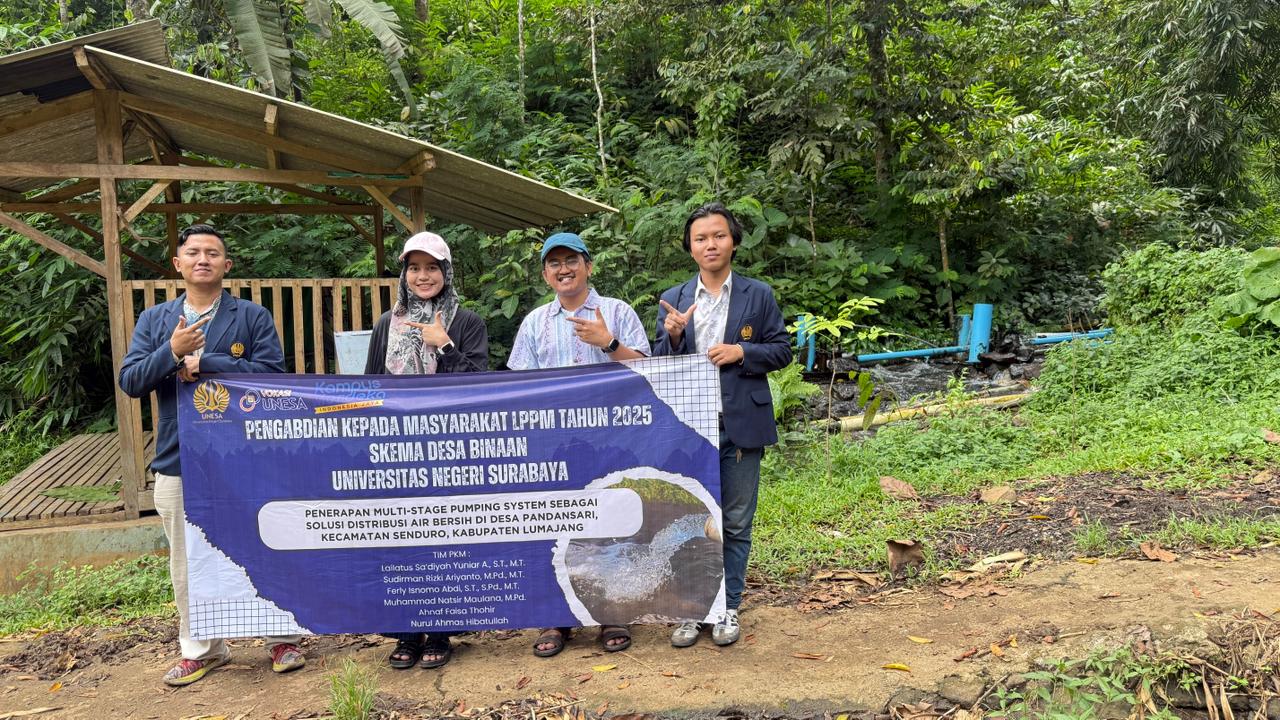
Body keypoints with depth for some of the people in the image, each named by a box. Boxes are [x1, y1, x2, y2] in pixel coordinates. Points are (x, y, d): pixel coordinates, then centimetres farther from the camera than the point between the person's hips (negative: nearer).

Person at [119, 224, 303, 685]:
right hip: (178, 459, 3)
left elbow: (271, 371, -12)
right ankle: (201, 648, 27)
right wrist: (172, 352, -15)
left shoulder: (253, 317, 1)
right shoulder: (154, 320, 10)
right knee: (187, 562, 11)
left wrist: (203, 362, -15)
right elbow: (130, 382, 2)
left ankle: (282, 638, 21)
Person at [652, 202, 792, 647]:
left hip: (740, 426, -1)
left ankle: (728, 608, 21)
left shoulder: (758, 295, 4)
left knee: (736, 523, 7)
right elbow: (659, 365, 8)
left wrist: (741, 352, -13)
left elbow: (781, 350, 5)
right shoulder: (673, 300, 9)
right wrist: (673, 336, -13)